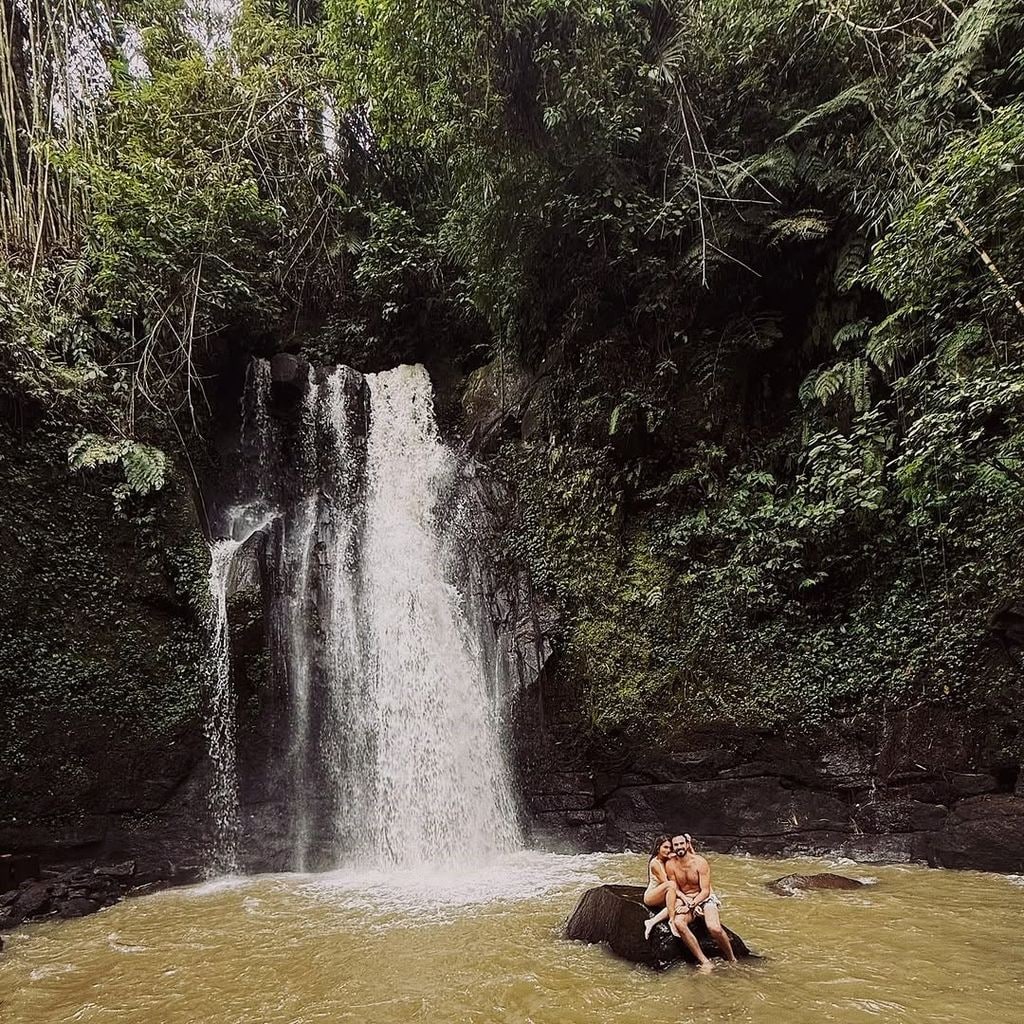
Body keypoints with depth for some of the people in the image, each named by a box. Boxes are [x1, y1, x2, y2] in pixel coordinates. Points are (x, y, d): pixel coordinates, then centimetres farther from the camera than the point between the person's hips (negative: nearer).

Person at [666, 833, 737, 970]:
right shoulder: (670, 865, -3)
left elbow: (705, 891, -12)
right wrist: (686, 901, -19)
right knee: (678, 923, -32)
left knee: (715, 929, -30)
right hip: (685, 901, 2)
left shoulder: (700, 862, -12)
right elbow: (676, 890, 1)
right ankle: (704, 961, -25)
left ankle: (732, 959, -1)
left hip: (705, 898, -2)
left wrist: (690, 905, -24)